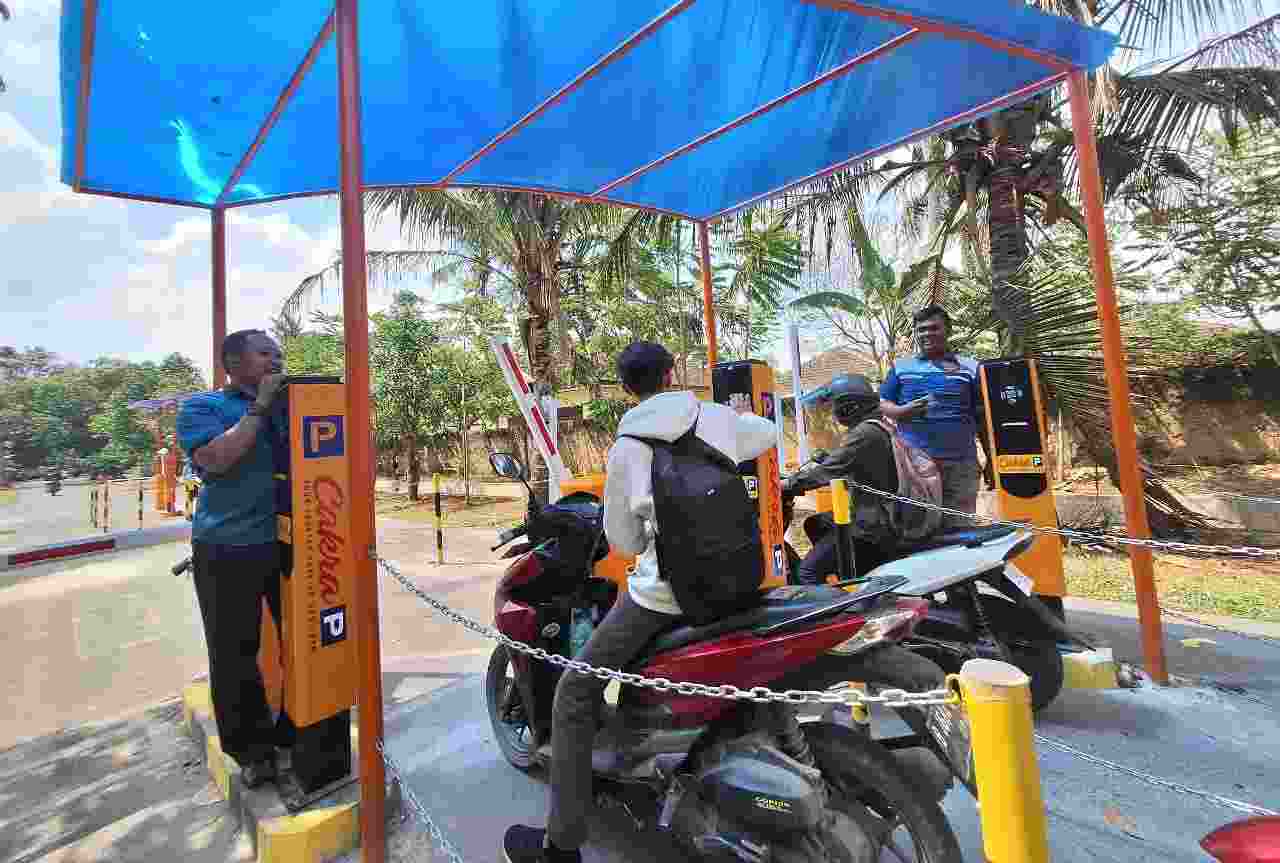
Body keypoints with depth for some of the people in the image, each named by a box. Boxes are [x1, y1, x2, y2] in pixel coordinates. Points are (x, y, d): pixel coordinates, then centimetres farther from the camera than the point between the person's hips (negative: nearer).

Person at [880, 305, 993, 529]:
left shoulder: (970, 368, 12)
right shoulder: (900, 368, 12)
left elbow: (982, 419, 12)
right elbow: (882, 405, 10)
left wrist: (991, 462, 10)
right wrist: (904, 411, -12)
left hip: (960, 466, 1)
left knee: (961, 529, 5)